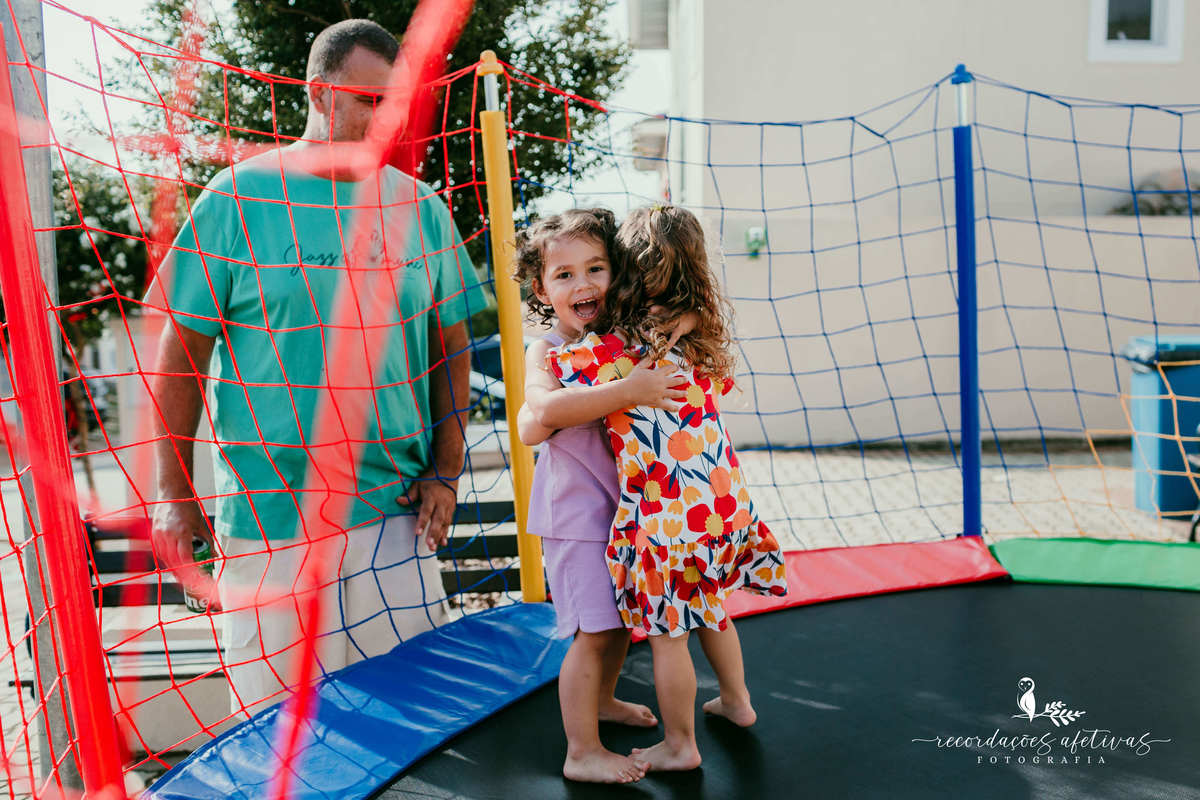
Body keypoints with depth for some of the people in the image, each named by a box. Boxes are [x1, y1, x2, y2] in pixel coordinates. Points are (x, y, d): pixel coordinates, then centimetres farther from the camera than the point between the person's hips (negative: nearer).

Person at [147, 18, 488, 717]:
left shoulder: (421, 208, 4)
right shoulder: (239, 197, -4)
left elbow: (451, 346, 9)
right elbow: (182, 351, -1)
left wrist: (445, 473, 2)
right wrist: (175, 494, -3)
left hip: (394, 508, 2)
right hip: (267, 512, -2)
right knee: (278, 708, 10)